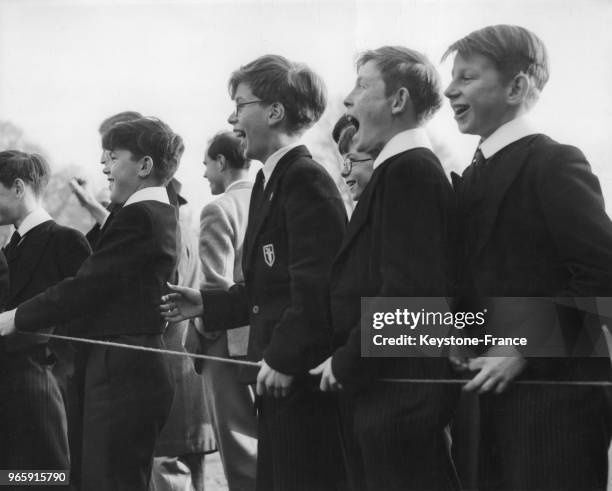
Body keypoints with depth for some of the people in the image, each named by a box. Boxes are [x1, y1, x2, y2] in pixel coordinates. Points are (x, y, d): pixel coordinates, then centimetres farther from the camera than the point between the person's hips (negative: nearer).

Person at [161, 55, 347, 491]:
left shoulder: (306, 180, -14)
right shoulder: (269, 181, 18)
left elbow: (315, 285, -20)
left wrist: (283, 358, -20)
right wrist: (207, 304, 13)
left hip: (303, 378, -10)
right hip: (278, 378, 10)